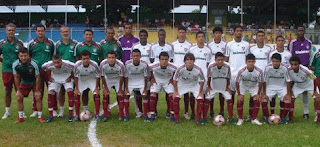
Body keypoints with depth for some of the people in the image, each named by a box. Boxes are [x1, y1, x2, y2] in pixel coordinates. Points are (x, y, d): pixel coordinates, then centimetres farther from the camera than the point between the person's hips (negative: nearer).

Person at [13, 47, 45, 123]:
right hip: (24, 82, 3)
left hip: (34, 82, -3)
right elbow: (16, 78, -7)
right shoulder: (15, 65, -21)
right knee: (18, 97, -7)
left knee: (38, 97, -16)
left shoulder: (33, 64, -30)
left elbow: (37, 77, -19)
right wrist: (18, 90, -5)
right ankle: (21, 117, 8)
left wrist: (37, 90, -16)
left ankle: (40, 116, -2)